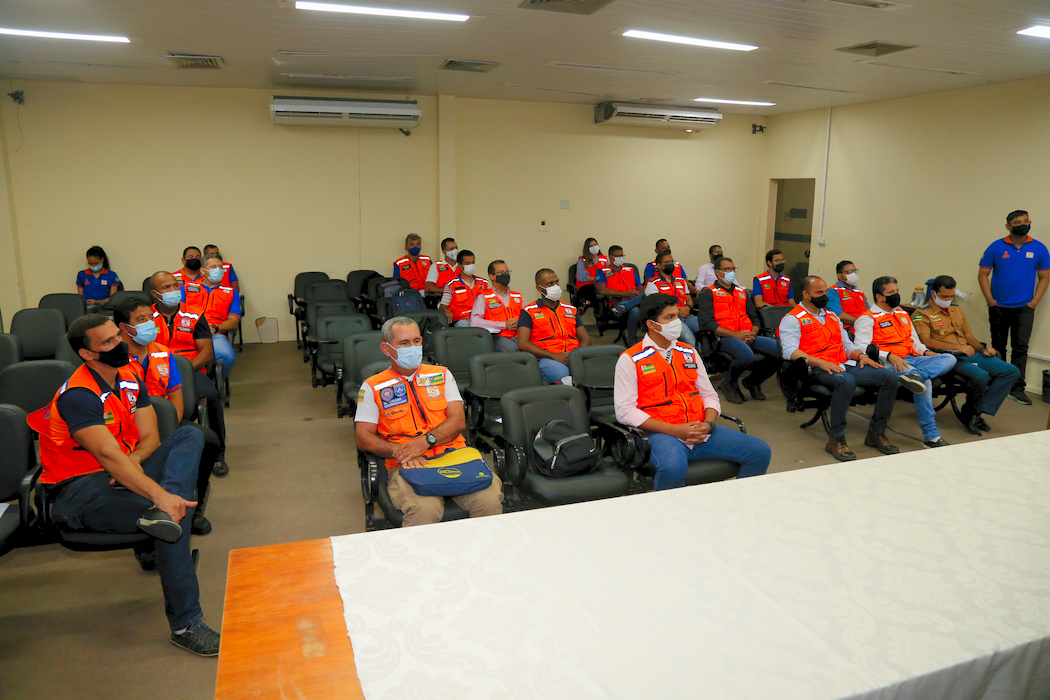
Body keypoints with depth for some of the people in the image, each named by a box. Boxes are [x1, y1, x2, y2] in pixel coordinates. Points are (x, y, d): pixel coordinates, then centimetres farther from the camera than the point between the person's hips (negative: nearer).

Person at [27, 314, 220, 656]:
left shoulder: (130, 378, 7)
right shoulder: (77, 396, -19)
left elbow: (150, 437, 6)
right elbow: (108, 455, -32)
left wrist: (133, 459, -19)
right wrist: (160, 494, -43)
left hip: (121, 475, 8)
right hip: (78, 492, -8)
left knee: (190, 436, -12)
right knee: (178, 511, -29)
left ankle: (163, 515, -38)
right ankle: (185, 625, -21)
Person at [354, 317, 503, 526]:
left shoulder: (442, 375, 20)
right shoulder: (373, 388, 13)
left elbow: (459, 421, 9)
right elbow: (363, 438, 6)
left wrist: (426, 440, -10)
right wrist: (398, 451, -12)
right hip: (407, 465, -2)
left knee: (490, 499, -26)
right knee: (424, 509, -35)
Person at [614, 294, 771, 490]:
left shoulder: (689, 353, 18)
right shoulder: (629, 360, -1)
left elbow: (710, 395, 20)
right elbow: (625, 411, -9)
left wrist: (708, 424, -3)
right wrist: (675, 430, -15)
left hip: (700, 432, 6)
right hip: (662, 435, -6)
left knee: (761, 451, -7)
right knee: (673, 468, -39)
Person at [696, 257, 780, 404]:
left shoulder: (742, 292, 27)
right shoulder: (708, 293, 6)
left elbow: (754, 318, 22)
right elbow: (707, 323, -9)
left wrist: (753, 333, -3)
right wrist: (735, 334, -15)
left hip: (749, 338, 6)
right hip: (724, 338, -6)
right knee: (747, 355, -38)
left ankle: (752, 381, 6)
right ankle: (729, 383, -4)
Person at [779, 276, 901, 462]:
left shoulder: (832, 316, 28)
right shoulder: (793, 319, 2)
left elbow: (846, 343, 29)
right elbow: (789, 351, -13)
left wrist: (860, 355, 5)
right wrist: (820, 362, -25)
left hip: (845, 365, 8)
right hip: (818, 370, -8)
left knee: (889, 376, -12)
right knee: (846, 381, -40)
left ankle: (876, 433, -2)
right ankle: (836, 439, -27)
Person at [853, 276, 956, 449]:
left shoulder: (903, 314, 27)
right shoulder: (868, 318, 0)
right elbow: (861, 348, -13)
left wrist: (926, 352, 8)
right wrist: (889, 356, -26)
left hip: (911, 360, 8)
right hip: (888, 363, -8)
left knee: (949, 359, -19)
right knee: (925, 381, -34)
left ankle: (915, 376, -47)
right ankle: (930, 435, -33)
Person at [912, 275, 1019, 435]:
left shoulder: (957, 310, 25)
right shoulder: (922, 314, -1)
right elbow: (926, 341, -15)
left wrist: (983, 348, 6)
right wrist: (957, 347, -21)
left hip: (970, 355, 8)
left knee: (1012, 371, -9)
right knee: (981, 376, -33)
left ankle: (978, 412, -14)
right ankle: (969, 413, -5)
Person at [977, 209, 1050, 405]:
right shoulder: (996, 248, -1)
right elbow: (983, 274, 0)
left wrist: (1034, 302, -4)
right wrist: (990, 300, -7)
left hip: (1024, 308, 0)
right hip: (999, 307, 0)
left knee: (1020, 348, -3)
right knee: (998, 347, 10)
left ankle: (1017, 389, 0)